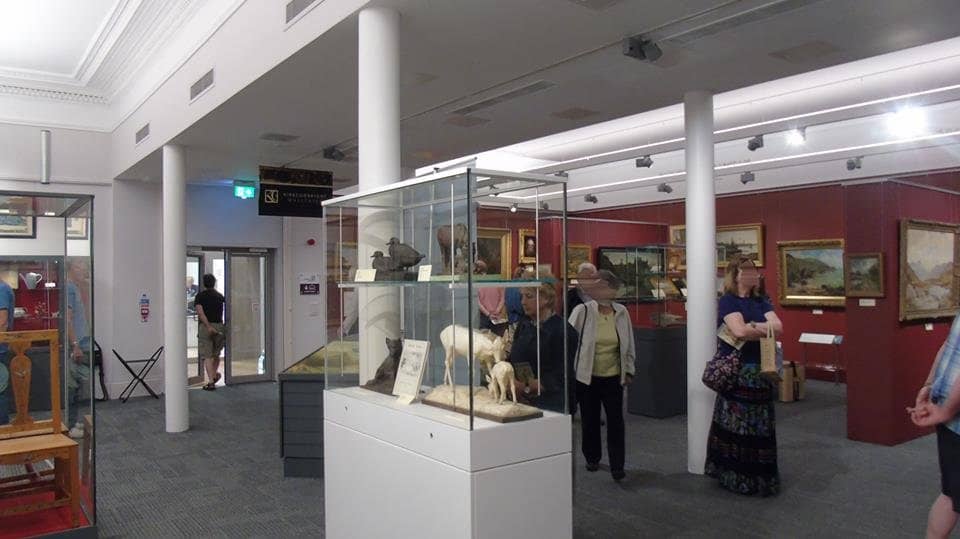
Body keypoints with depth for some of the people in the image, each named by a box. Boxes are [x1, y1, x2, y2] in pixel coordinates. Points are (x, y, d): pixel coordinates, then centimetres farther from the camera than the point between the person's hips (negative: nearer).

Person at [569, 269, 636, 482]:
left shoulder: (622, 313, 0)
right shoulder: (582, 311, -10)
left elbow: (629, 345, 10)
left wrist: (629, 371, 11)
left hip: (613, 377, 2)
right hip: (586, 376, -2)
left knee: (616, 422, 1)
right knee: (589, 420, 12)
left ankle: (617, 466, 11)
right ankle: (592, 458, 32)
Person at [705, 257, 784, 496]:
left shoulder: (760, 301, 12)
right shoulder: (728, 301, -6)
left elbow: (779, 326, -2)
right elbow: (740, 331, -21)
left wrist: (752, 327, -14)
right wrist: (765, 329, -7)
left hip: (760, 371, 6)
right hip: (736, 371, -6)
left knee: (760, 425, 10)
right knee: (735, 425, 0)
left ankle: (760, 476, 21)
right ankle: (734, 475, 11)